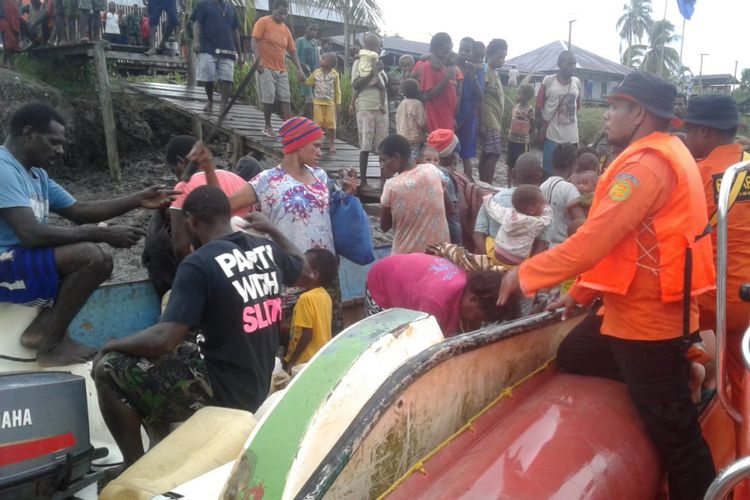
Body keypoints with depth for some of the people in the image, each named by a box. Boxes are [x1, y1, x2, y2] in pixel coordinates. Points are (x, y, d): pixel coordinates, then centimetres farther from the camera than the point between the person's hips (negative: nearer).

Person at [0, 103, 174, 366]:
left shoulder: (36, 173, 12)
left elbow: (78, 211, 13)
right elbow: (32, 234, -28)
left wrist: (137, 200, 4)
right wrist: (102, 234, -23)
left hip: (23, 259, 10)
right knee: (91, 256, -25)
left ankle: (42, 327, 4)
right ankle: (50, 346, -10)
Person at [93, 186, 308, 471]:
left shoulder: (199, 264, -20)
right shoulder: (268, 250, 2)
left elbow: (164, 339, -24)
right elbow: (304, 270, 23)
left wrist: (110, 346, -6)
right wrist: (272, 230, 31)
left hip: (223, 393, -8)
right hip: (257, 389, 8)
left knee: (107, 368, -1)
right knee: (153, 356, 25)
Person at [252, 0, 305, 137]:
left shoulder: (286, 29, 15)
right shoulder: (263, 22, -1)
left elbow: (292, 51, 16)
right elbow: (255, 41, -8)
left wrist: (299, 68, 5)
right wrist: (258, 60, -20)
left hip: (282, 70, 6)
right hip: (266, 68, -5)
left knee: (285, 98, -1)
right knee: (268, 98, -7)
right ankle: (267, 126, 7)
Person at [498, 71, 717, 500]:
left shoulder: (648, 163, -20)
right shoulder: (662, 154, 13)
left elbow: (595, 239, -26)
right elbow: (618, 239, 16)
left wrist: (525, 275, -16)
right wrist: (581, 292, 18)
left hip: (649, 315, -10)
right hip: (634, 305, 10)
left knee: (673, 431, 1)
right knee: (573, 357, 20)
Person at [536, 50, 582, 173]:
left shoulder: (577, 82, 6)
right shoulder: (548, 80, -6)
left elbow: (578, 106, 16)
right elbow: (539, 106, -3)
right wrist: (542, 126, -6)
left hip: (571, 135, 4)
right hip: (552, 134, -4)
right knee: (549, 168, -1)